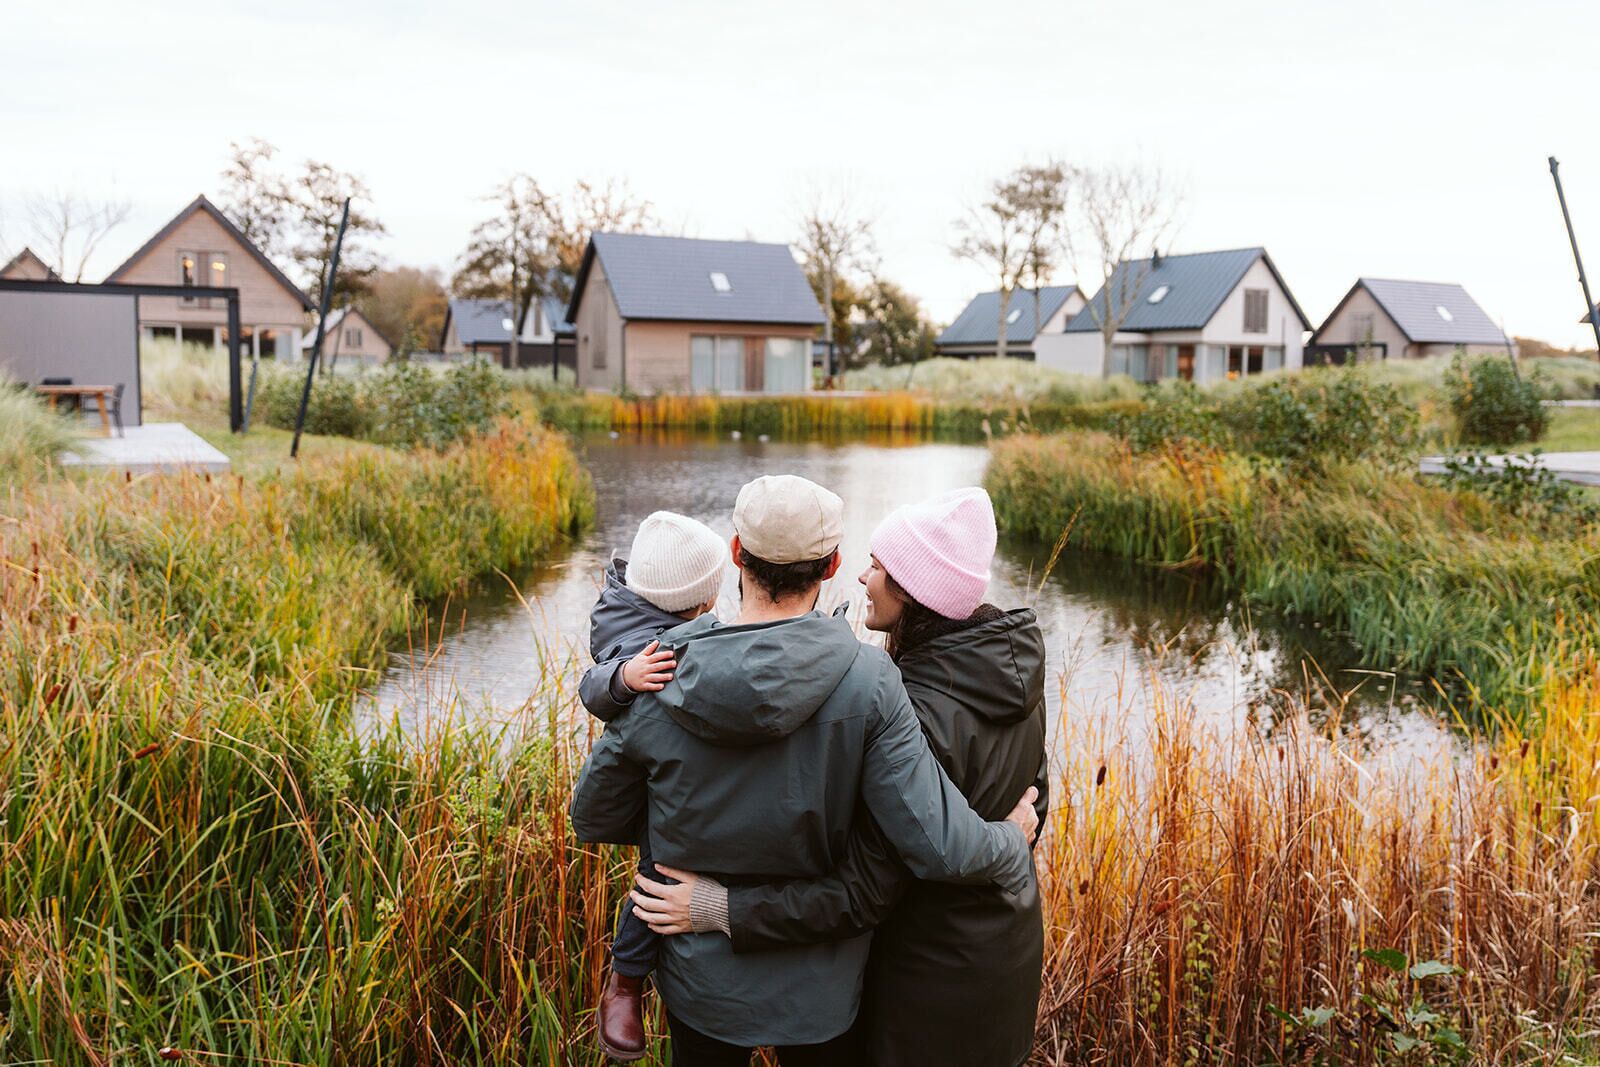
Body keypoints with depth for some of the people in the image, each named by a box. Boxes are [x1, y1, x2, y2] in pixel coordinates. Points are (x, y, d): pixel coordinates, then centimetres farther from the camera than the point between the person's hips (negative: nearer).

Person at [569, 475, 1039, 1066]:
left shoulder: (657, 688, -18)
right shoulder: (867, 680, -23)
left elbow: (595, 820, -3)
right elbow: (939, 847, -25)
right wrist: (1016, 839, -5)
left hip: (700, 988, 1)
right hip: (820, 995, 0)